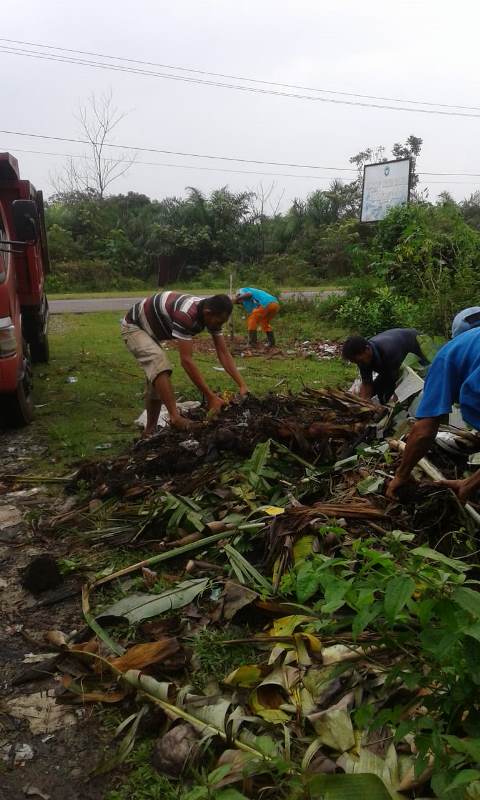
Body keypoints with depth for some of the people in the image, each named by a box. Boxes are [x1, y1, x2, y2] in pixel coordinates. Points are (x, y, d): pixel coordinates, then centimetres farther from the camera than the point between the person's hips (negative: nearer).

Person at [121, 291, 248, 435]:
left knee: (156, 379, 10)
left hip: (152, 331, 9)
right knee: (159, 362, -33)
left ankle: (150, 430, 21)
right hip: (134, 327, -9)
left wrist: (242, 385, -20)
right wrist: (211, 397, -39)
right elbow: (186, 360, -40)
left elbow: (224, 354, -11)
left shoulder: (211, 314, -14)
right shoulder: (185, 314, -40)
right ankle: (175, 417, -37)